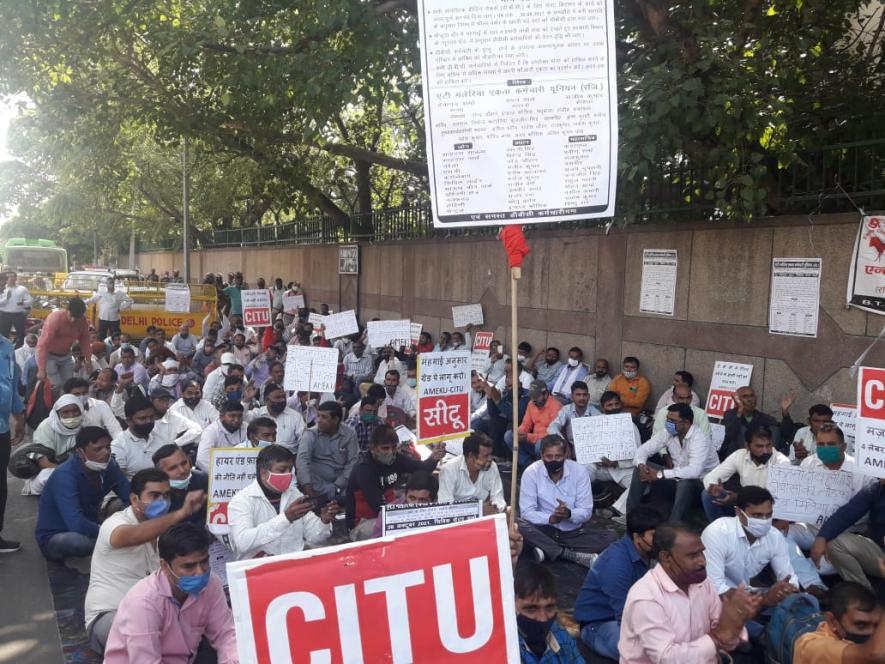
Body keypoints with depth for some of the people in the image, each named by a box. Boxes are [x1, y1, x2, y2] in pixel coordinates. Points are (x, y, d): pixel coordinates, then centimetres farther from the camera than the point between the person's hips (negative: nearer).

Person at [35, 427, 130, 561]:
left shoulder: (109, 466, -8)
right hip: (55, 537, -6)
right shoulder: (65, 476, -29)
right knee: (77, 540, -39)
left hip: (88, 530, 6)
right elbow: (77, 525, -38)